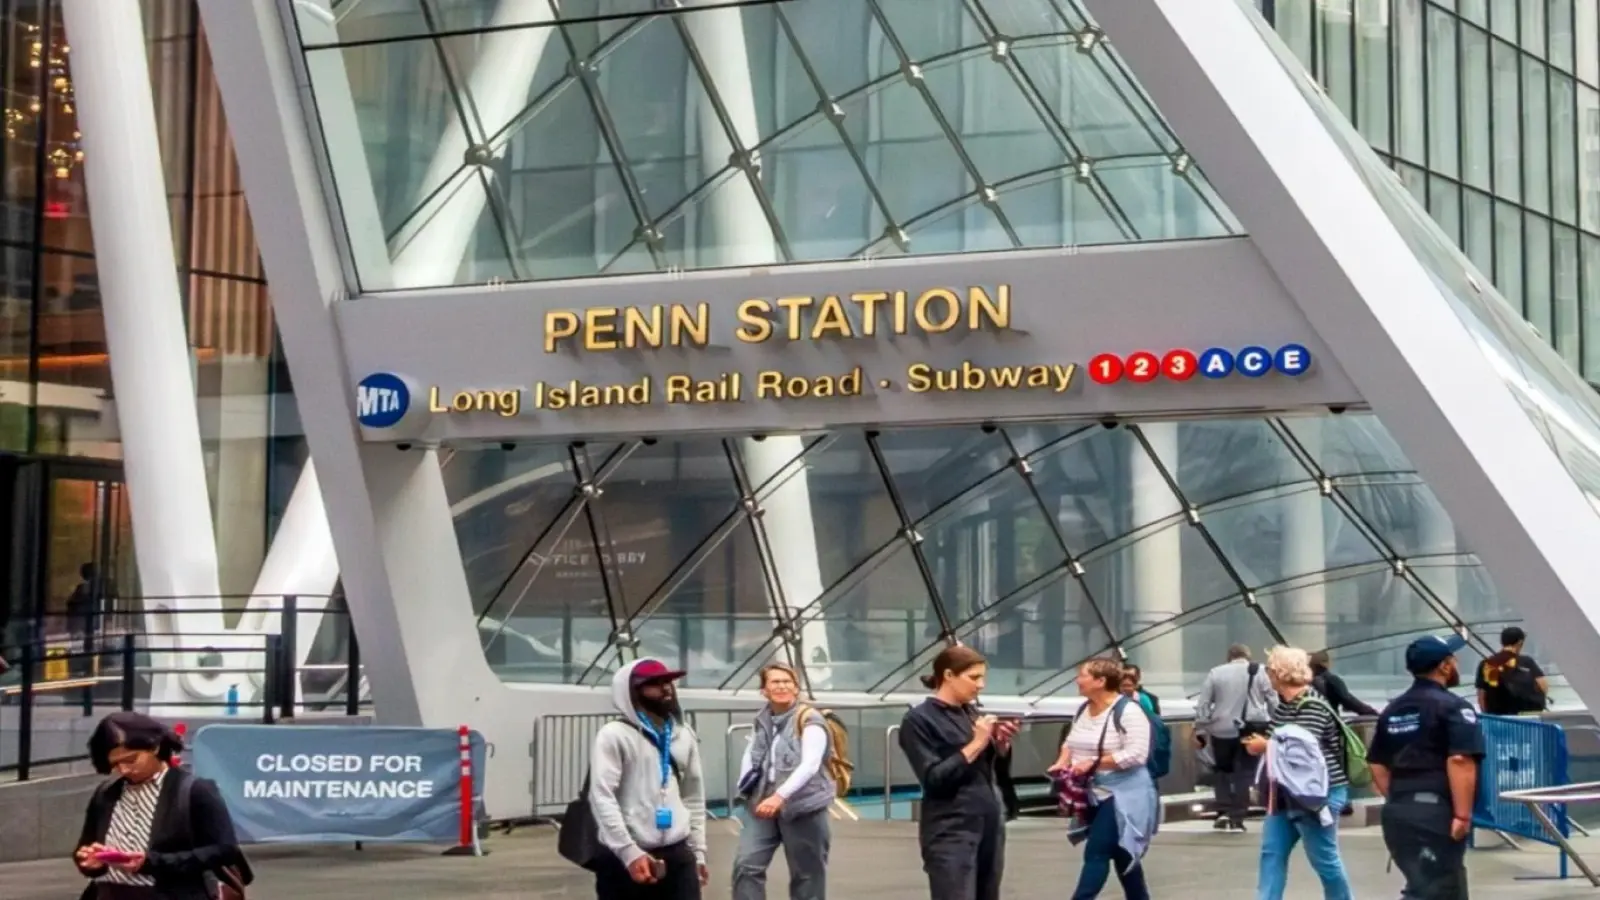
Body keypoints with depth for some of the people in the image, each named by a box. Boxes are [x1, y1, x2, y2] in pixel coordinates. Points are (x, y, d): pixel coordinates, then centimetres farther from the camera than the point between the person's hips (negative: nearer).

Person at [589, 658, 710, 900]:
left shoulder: (684, 735, 14)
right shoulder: (615, 735, -7)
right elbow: (602, 798, -14)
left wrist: (698, 850, 15)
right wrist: (629, 852, -21)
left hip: (676, 854, 5)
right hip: (625, 858, -5)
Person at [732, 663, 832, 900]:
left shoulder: (809, 720, -9)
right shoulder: (761, 720, 10)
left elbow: (810, 765, -21)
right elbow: (750, 756, 21)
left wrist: (780, 796, -32)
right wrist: (747, 784, 0)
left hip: (803, 805, -5)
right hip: (762, 803, 5)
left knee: (807, 873, 5)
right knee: (746, 864, -7)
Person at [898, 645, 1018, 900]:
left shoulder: (971, 712, 12)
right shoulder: (919, 719, -7)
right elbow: (933, 778, -16)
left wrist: (1000, 743, -1)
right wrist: (975, 744, -16)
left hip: (990, 824, 7)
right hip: (951, 831, -7)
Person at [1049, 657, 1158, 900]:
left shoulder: (1128, 711, -17)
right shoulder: (1083, 710, 8)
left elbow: (1136, 754, -24)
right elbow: (1071, 742, 21)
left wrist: (1093, 763, -24)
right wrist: (1063, 761, -1)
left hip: (1122, 796, -8)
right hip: (1094, 795, 8)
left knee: (1096, 854, -11)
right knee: (1120, 854, 16)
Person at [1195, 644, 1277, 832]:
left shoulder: (1215, 673, 6)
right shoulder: (1258, 672, 5)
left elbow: (1203, 705, 3)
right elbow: (1273, 702, 3)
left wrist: (1200, 730, 7)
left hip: (1223, 729, 1)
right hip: (1251, 729, 0)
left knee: (1222, 770, 17)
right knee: (1244, 773, 5)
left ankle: (1224, 812, 5)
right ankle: (1237, 818, 1)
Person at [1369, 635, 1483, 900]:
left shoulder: (1393, 710, 15)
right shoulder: (1453, 707, -8)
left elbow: (1378, 765, 17)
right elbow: (1459, 761, -20)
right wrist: (1462, 814, -18)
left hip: (1398, 813, 8)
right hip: (1436, 812, -8)